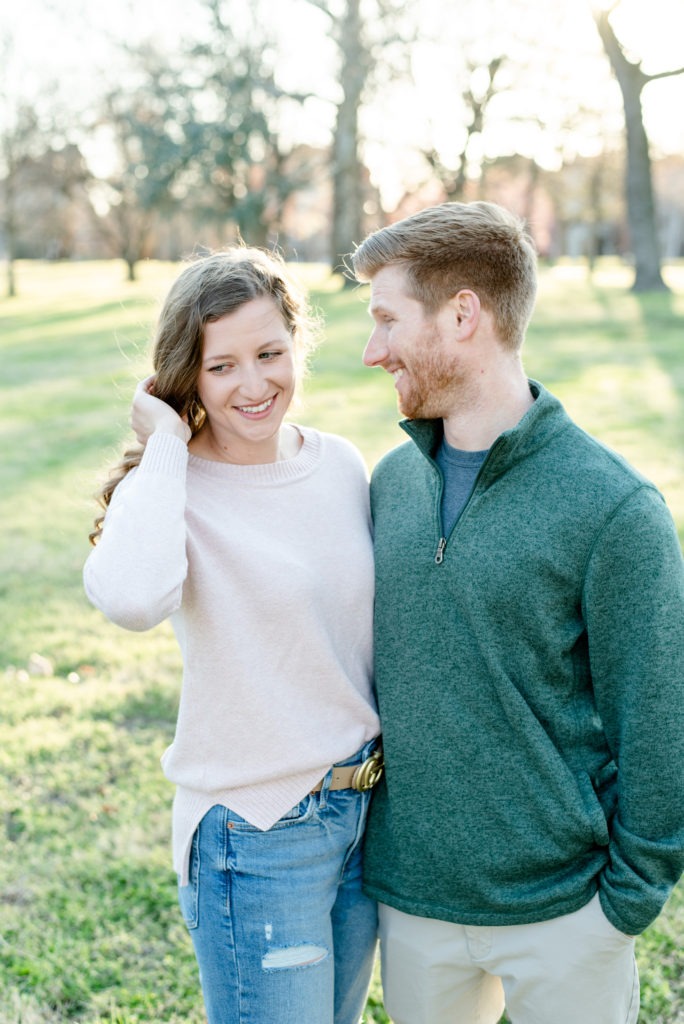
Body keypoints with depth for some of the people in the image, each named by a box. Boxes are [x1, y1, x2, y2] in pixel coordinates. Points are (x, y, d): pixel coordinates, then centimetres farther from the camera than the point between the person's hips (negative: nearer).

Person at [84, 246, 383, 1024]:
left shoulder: (341, 465, 0)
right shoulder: (174, 488, -16)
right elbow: (132, 601, -41)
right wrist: (165, 444, -27)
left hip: (366, 813, 6)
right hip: (256, 839, -6)